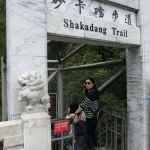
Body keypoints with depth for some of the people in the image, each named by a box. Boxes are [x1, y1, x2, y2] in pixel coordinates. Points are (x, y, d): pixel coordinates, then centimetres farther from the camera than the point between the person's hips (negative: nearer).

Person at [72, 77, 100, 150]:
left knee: (89, 134, 2)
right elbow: (84, 93, 22)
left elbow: (83, 104, -24)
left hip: (90, 117, -10)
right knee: (93, 132, 22)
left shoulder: (91, 93, -22)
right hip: (95, 116, 10)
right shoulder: (93, 92, 6)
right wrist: (85, 87, 4)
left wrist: (75, 113, -22)